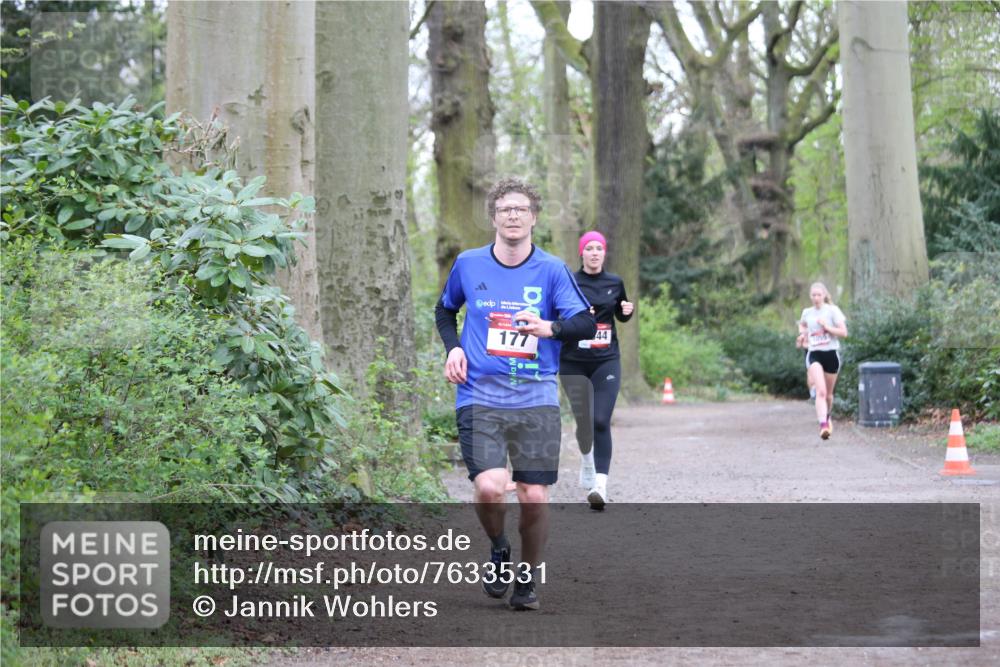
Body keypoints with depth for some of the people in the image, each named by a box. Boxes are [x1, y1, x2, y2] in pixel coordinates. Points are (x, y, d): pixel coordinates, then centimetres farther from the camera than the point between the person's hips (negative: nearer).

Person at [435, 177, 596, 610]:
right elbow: (445, 310, 24)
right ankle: (498, 550, 12)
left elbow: (587, 323, -2)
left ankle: (527, 577, 22)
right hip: (480, 398, 0)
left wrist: (549, 327, -22)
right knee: (489, 488, -20)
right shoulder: (468, 265, 7)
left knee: (534, 497, -3)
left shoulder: (551, 270, 3)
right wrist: (453, 348, 6)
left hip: (537, 400, 0)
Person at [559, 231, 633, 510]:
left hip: (606, 361, 1)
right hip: (574, 363, -1)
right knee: (583, 422, 7)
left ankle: (600, 486, -19)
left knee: (601, 422, -13)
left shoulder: (615, 283, 7)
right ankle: (586, 459, 42)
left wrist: (628, 310, -1)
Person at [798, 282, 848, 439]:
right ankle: (823, 425, -32)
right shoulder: (807, 313, 8)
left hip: (831, 353, 0)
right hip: (814, 354, 0)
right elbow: (802, 325, 32)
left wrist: (826, 326, -15)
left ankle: (827, 417, 43)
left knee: (828, 393, 14)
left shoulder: (832, 310, -2)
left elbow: (843, 332, -7)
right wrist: (803, 333, 14)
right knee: (821, 391, -21)